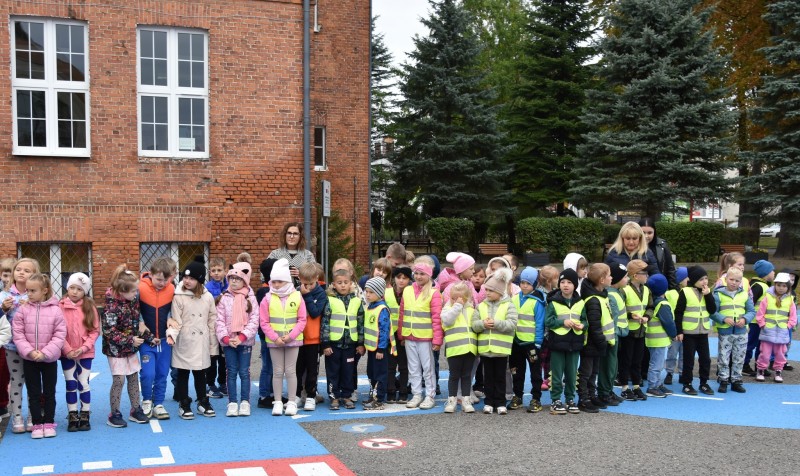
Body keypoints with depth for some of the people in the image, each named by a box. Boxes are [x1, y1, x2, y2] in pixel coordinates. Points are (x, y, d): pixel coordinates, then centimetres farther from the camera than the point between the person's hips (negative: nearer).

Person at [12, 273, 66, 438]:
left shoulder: (55, 310, -9)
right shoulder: (23, 310, -5)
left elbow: (59, 335, -9)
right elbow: (17, 333, -5)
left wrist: (45, 352, -17)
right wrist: (29, 351, -16)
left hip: (49, 359, -1)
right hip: (29, 359, 1)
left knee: (49, 392, 10)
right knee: (33, 393, 9)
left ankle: (49, 423, 22)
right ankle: (37, 424, 19)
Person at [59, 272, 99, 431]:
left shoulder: (90, 307, -2)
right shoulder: (60, 307, -6)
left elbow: (95, 330, -3)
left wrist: (83, 348, -13)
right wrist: (67, 350, -14)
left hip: (85, 353, 0)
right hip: (67, 354, 0)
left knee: (84, 384, 4)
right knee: (71, 385, 7)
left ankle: (85, 417, 14)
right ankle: (73, 417, 16)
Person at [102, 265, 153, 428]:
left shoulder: (133, 300, 0)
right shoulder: (112, 306, -23)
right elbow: (109, 331, -23)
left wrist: (149, 336, 6)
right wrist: (130, 340, -22)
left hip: (131, 348, 7)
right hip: (116, 349, -7)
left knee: (133, 377, 11)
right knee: (119, 380, -4)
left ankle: (135, 410, 23)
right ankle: (114, 415, 9)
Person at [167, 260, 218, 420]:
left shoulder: (208, 297, 2)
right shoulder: (179, 297, -7)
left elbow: (212, 321, 6)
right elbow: (176, 321, -8)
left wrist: (213, 345, 7)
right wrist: (171, 334, -27)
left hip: (201, 343, 2)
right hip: (184, 343, -2)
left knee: (200, 374, 13)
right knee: (183, 374, 7)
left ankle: (203, 402, 26)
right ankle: (184, 405, 18)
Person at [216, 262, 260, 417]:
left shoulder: (250, 298, 0)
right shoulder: (224, 298, 3)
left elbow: (254, 320, -6)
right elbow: (219, 320, -2)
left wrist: (242, 337, -15)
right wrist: (226, 338, -13)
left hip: (245, 341, -1)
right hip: (228, 342, 1)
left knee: (244, 372, 3)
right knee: (231, 372, 5)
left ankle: (245, 402, 11)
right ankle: (232, 402, 11)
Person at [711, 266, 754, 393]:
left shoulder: (745, 294, 3)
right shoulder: (719, 294, -6)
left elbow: (752, 311, 6)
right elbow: (712, 312, -9)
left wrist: (745, 319, -12)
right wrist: (724, 319, -22)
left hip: (741, 332, 3)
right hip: (725, 332, -3)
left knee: (739, 359, 11)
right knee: (723, 358, 3)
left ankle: (736, 381, 23)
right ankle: (723, 381, 14)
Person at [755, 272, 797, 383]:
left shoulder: (790, 300, 2)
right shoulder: (768, 297, -4)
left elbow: (793, 317, 7)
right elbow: (760, 314, -2)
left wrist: (788, 326, -3)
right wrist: (763, 325, -5)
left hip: (782, 332, 2)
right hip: (768, 332, -2)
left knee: (780, 353, 10)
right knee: (765, 353, 1)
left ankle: (778, 372, 23)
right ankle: (760, 371, 14)